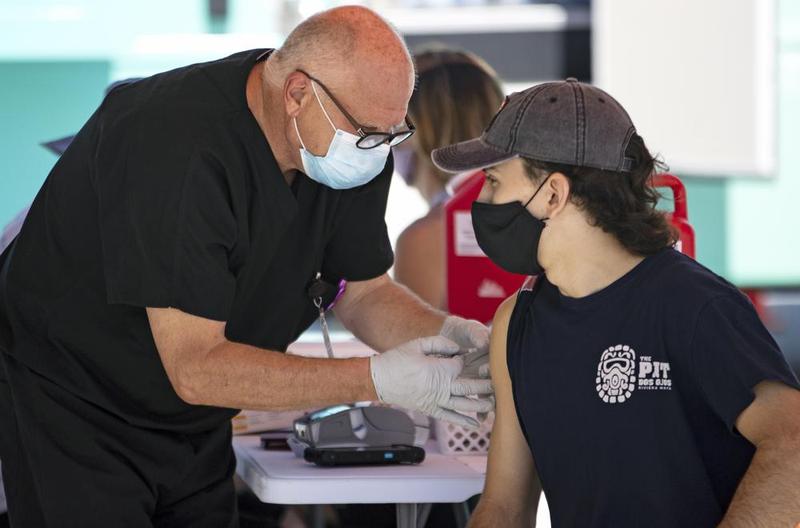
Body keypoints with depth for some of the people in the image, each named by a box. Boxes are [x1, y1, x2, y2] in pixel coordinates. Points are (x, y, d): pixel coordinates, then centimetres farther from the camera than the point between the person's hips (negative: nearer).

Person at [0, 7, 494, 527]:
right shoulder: (178, 147, -34)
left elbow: (365, 292, 4)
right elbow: (196, 368, -34)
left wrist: (444, 332, -19)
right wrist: (378, 379, -35)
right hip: (73, 403, -7)